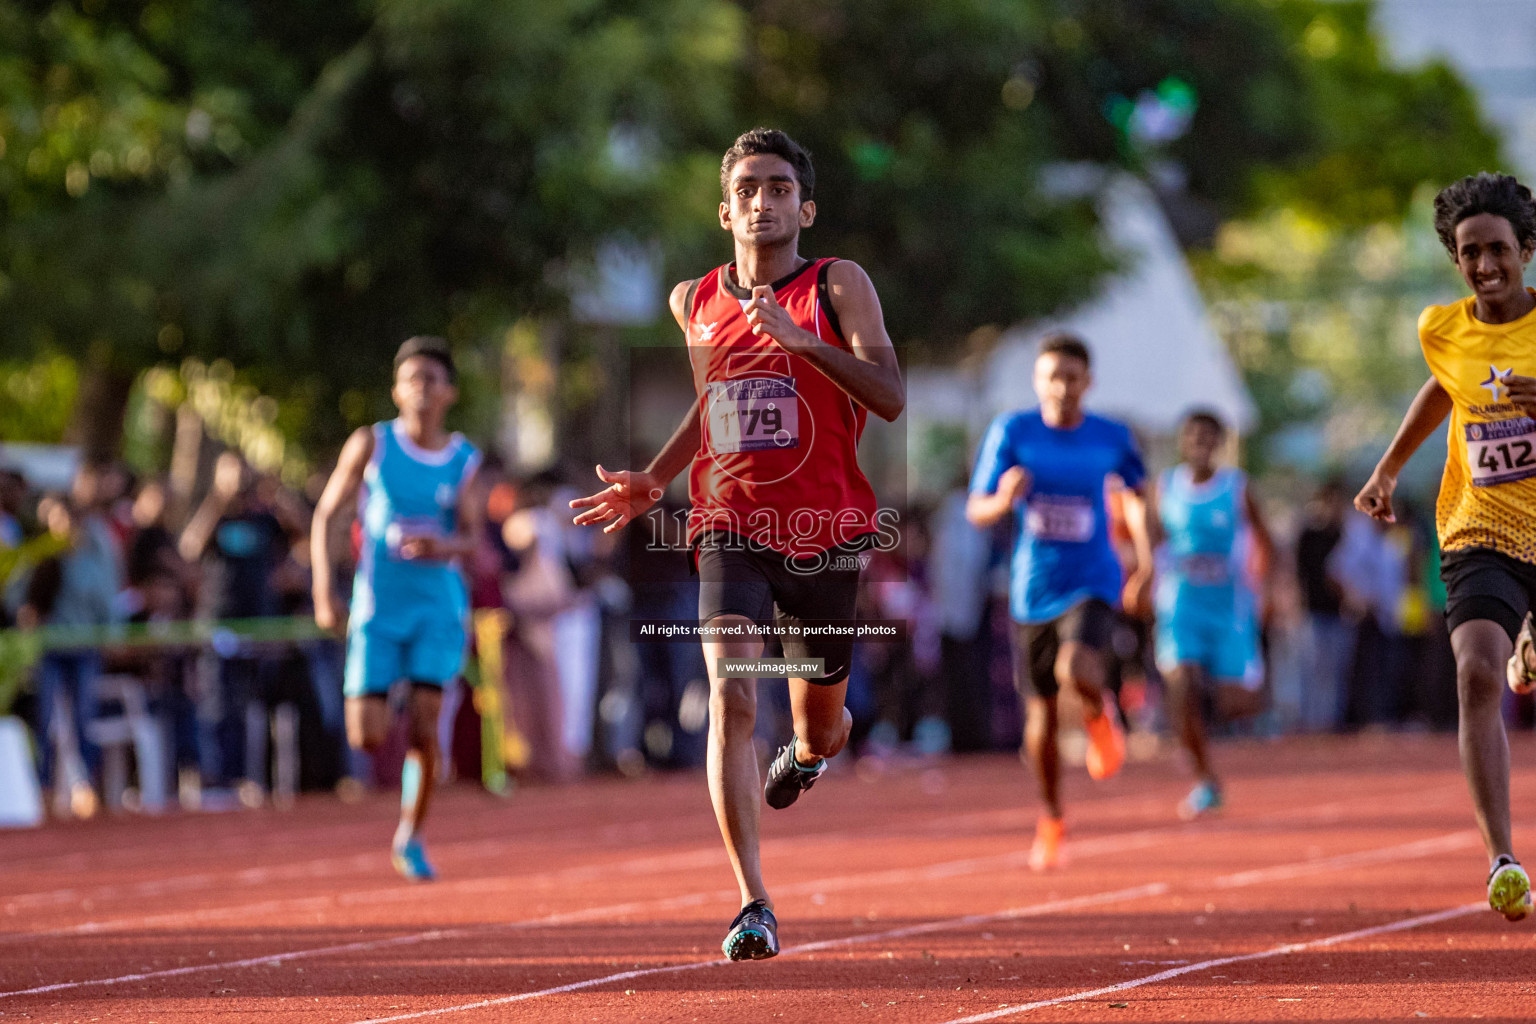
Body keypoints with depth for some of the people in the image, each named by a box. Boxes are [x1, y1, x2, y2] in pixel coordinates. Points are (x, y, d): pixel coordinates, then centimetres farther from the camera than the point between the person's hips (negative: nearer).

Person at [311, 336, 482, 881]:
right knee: (367, 737, -7)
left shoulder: (464, 459, 3)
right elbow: (325, 514, 3)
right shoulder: (372, 444, -1)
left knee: (423, 727, -10)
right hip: (378, 605, -1)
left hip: (439, 604, 1)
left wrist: (444, 545, -24)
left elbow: (471, 537, 0)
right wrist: (323, 592, -5)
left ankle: (411, 838, 8)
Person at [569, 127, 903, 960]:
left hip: (825, 537, -1)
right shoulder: (695, 303, 9)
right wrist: (651, 483, 16)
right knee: (732, 699, -21)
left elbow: (890, 397, -15)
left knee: (820, 720, 14)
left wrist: (802, 340, -25)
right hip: (730, 534, 1)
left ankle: (810, 750, 56)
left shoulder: (839, 287, -2)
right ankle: (754, 907, -22)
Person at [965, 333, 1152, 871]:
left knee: (1076, 672, -30)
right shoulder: (1011, 432, -7)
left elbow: (1137, 491, 17)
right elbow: (976, 510, -7)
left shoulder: (1112, 438, -4)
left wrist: (1145, 560, 13)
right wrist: (1004, 500, -30)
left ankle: (1100, 715, 8)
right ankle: (1051, 819, 31)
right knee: (1041, 713, 9)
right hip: (1032, 590, 1)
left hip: (1092, 584, -1)